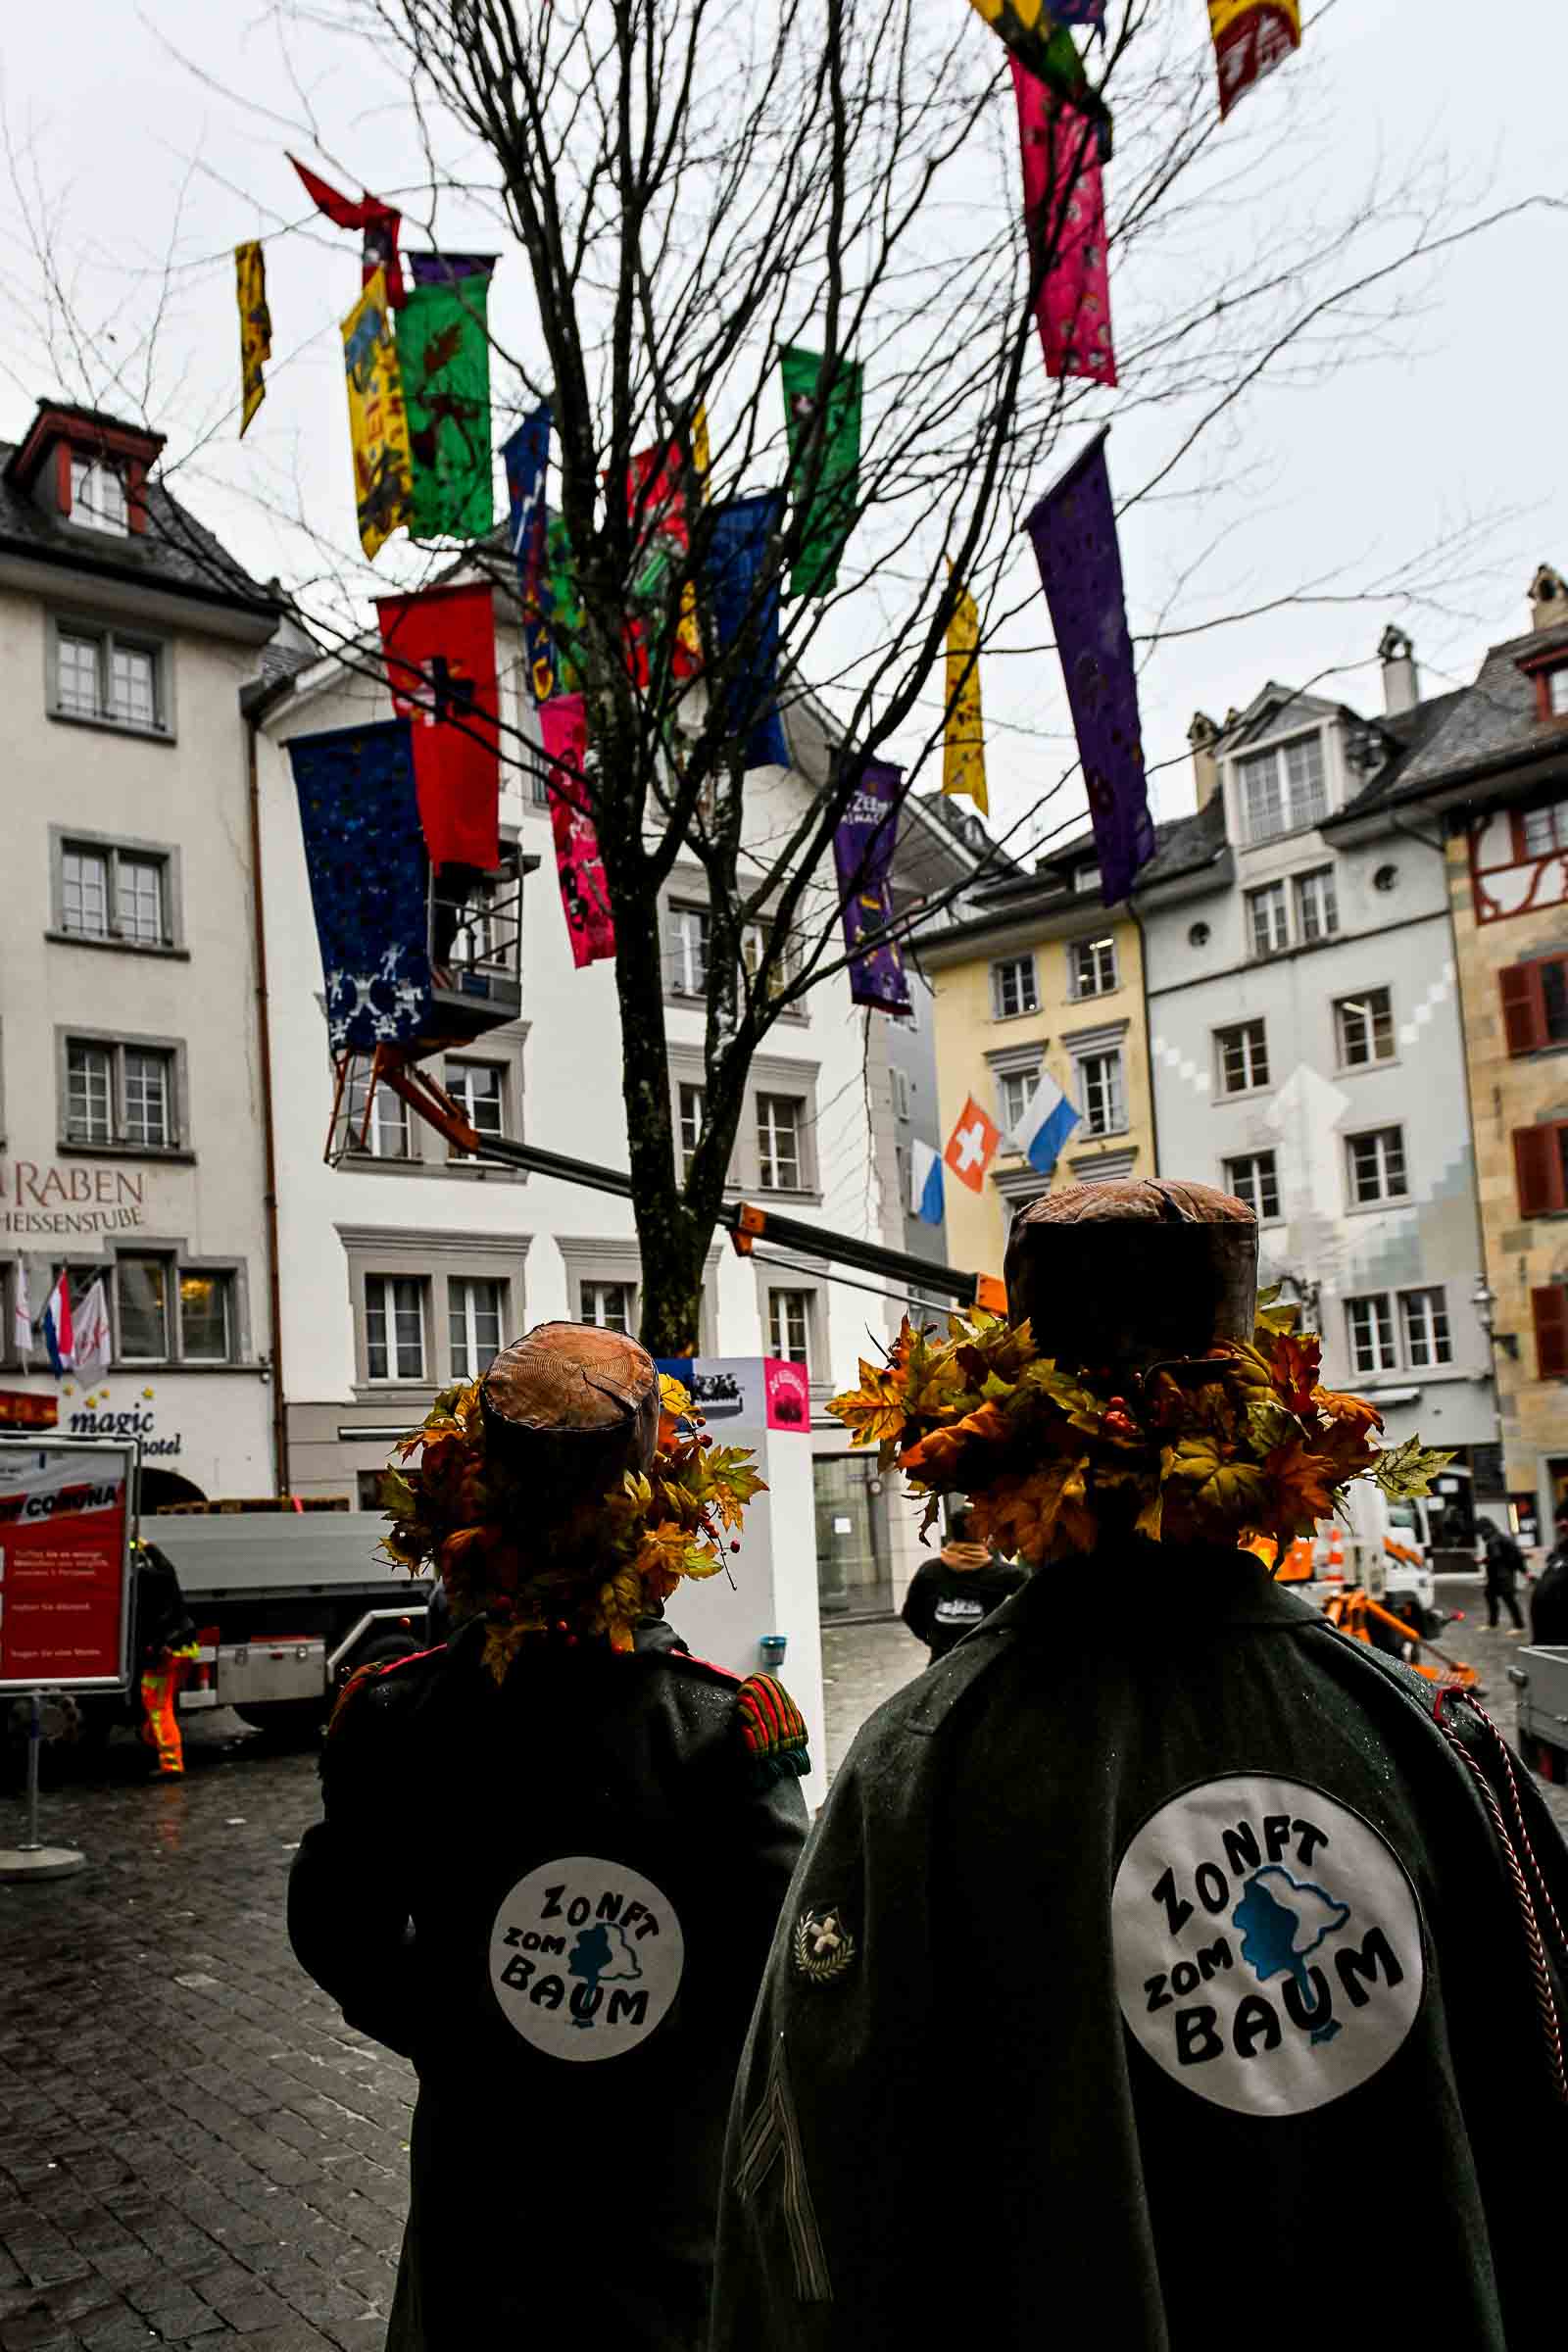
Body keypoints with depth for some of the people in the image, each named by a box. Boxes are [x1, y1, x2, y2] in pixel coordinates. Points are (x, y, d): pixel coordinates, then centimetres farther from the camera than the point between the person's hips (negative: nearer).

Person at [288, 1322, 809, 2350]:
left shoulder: (391, 1718, -14)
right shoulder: (729, 1726, -22)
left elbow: (336, 1936, -3)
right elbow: (782, 1950, -16)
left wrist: (457, 2045, 8)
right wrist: (685, 2063, 2)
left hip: (476, 2160, 2)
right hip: (677, 2178, -2)